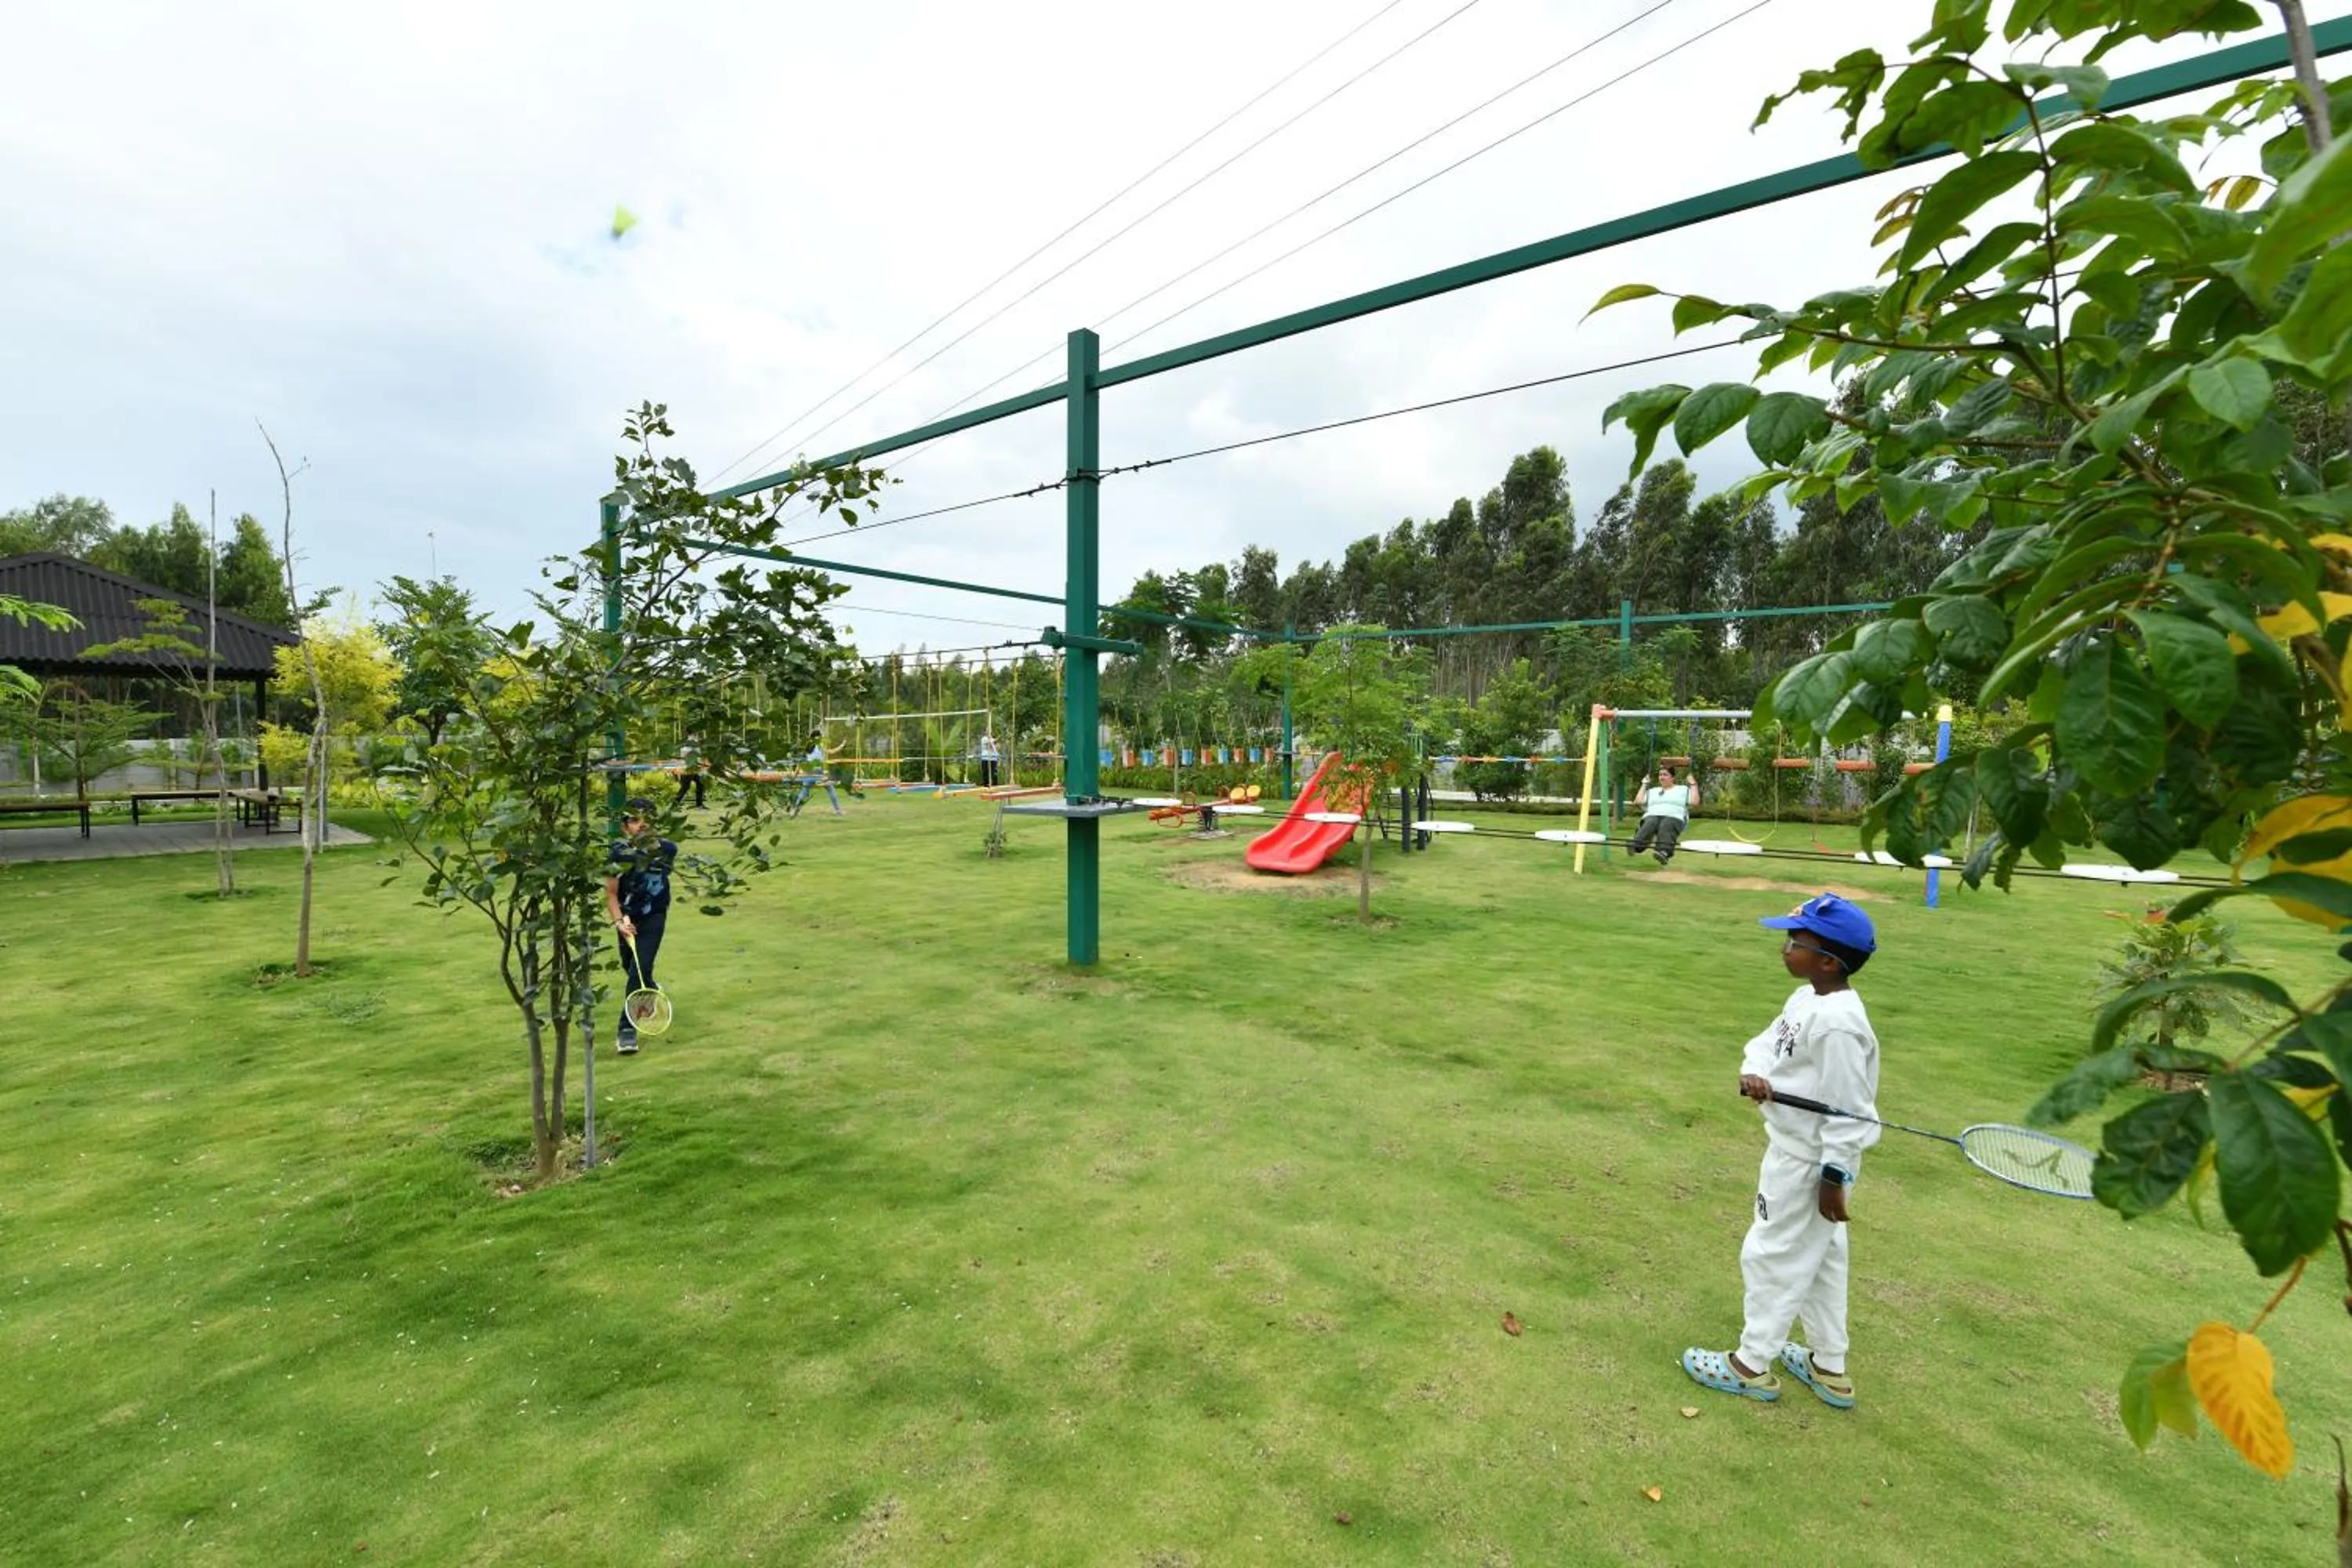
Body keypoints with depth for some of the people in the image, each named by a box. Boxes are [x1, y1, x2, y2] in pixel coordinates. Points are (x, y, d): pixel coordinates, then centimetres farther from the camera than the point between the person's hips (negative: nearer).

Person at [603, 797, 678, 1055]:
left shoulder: (667, 848, -19)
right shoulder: (618, 853, -20)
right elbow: (611, 893, -17)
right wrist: (619, 921, -28)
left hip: (654, 917, -2)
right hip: (628, 917, 2)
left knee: (640, 970, -15)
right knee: (630, 968, 20)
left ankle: (627, 1029, -8)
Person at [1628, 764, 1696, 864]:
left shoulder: (1683, 789, 25)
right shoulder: (1653, 791, 32)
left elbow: (1694, 802, 9)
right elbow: (1638, 801, 18)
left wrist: (1693, 785, 11)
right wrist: (1644, 785, 24)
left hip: (1674, 818, -2)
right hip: (1652, 816, 2)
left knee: (1667, 826, -40)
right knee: (1649, 823, -36)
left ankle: (1665, 852, -66)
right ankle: (1636, 846, -63)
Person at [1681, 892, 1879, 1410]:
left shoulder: (1838, 1023, -28)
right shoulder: (1807, 998, 1)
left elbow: (1846, 1108, -24)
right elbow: (1768, 1039, 6)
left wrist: (1834, 1179, -19)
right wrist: (1754, 1072, -17)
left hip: (1808, 1162, -10)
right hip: (1796, 1151, 10)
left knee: (1772, 1254, 5)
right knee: (1818, 1257, 21)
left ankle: (1752, 1365, 22)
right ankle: (1829, 1368, 37)